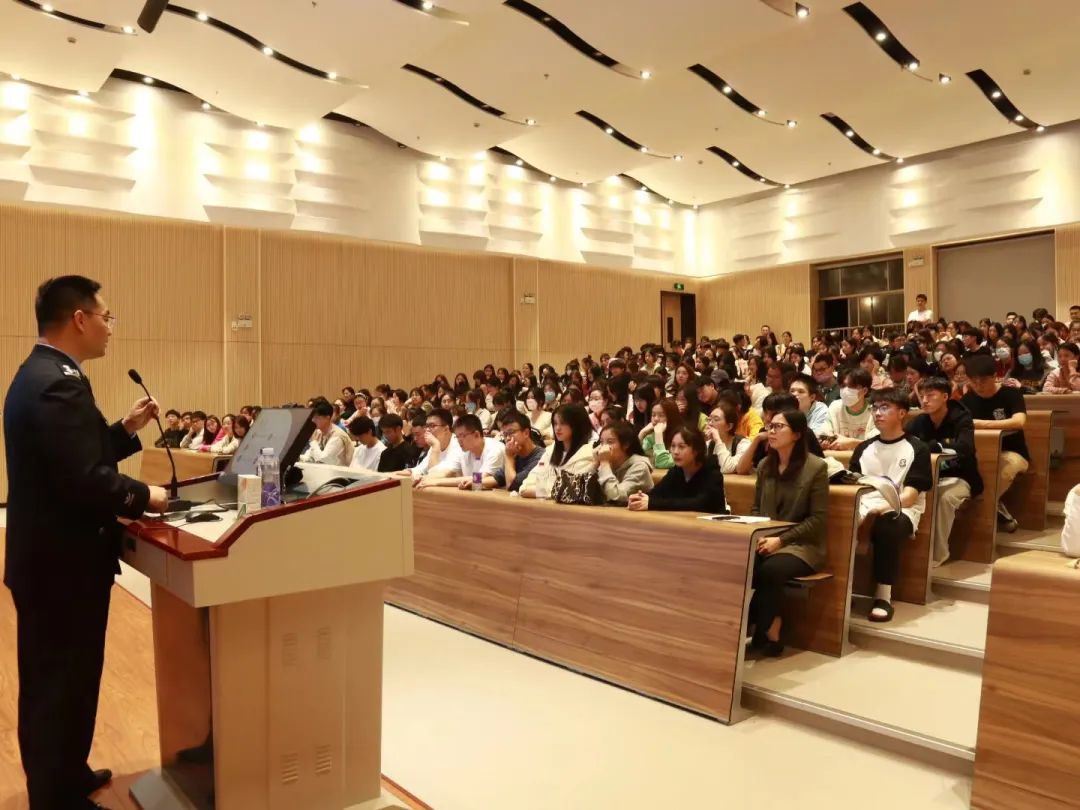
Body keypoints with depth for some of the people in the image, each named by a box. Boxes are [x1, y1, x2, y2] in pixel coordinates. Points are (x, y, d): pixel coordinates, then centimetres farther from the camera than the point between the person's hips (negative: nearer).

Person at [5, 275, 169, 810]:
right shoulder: (61, 383, -24)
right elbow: (86, 480, -30)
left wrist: (128, 427, 9)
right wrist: (144, 497, -15)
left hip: (47, 555, 11)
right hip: (64, 563, -11)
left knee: (49, 681, 23)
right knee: (64, 684, 5)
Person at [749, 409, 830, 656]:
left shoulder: (816, 467, -7)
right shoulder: (765, 465, 10)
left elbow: (817, 519, -10)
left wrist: (781, 539, -18)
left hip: (801, 544, -4)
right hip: (766, 540, 4)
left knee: (770, 570, -34)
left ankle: (765, 633, -11)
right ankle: (769, 631, -12)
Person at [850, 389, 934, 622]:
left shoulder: (917, 449, 4)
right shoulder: (864, 448, 18)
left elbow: (911, 495, -5)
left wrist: (882, 507, -22)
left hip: (900, 511, -3)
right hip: (864, 509, 3)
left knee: (885, 526, -40)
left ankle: (883, 596, -29)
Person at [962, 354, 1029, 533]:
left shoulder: (1011, 394, -12)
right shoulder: (967, 399, 3)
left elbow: (1019, 421, -31)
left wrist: (983, 424, -36)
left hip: (1012, 453, -4)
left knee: (1006, 465, -39)